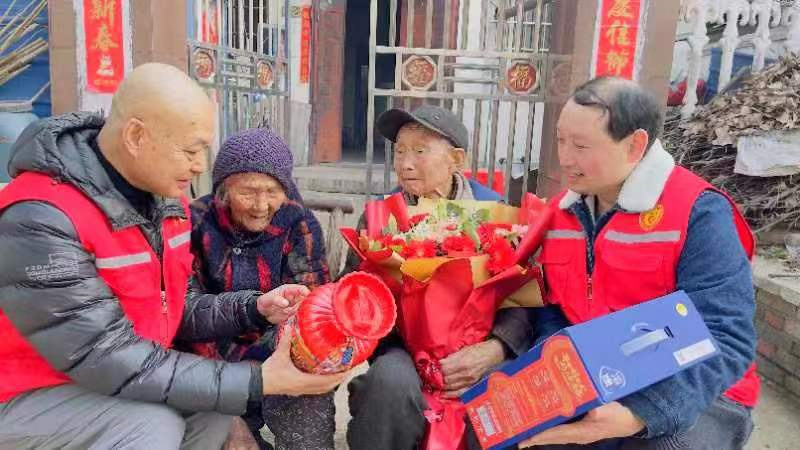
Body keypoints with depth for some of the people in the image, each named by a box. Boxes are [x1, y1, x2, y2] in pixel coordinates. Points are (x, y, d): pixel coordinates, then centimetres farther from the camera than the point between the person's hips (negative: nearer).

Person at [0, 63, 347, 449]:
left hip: (101, 375, 7)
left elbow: (167, 312, 3)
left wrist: (253, 309, -13)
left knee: (216, 401, -6)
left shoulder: (165, 198, -3)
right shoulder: (41, 219, -30)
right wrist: (258, 382, -31)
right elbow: (112, 362, -31)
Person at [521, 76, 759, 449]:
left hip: (690, 397, -4)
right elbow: (551, 307, 7)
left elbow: (725, 339, -22)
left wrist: (639, 415, -34)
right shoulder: (562, 211, 3)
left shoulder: (699, 213, -16)